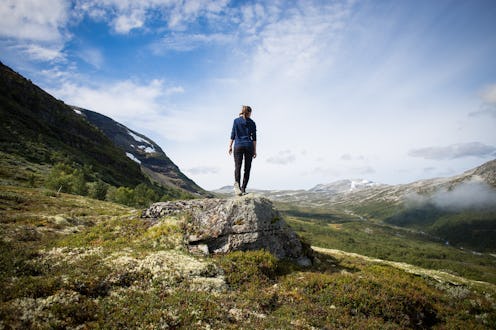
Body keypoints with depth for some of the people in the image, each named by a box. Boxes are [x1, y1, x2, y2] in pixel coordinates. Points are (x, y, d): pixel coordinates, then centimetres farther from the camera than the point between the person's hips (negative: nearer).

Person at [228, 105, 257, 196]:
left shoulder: (236, 121, 5)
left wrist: (230, 146, 6)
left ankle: (237, 183, -31)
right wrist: (255, 150, 7)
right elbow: (254, 138, 4)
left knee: (237, 166, -5)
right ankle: (243, 189, 2)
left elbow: (233, 135, 1)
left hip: (238, 145, 0)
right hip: (249, 146, 1)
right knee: (247, 168, 5)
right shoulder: (252, 123, 6)